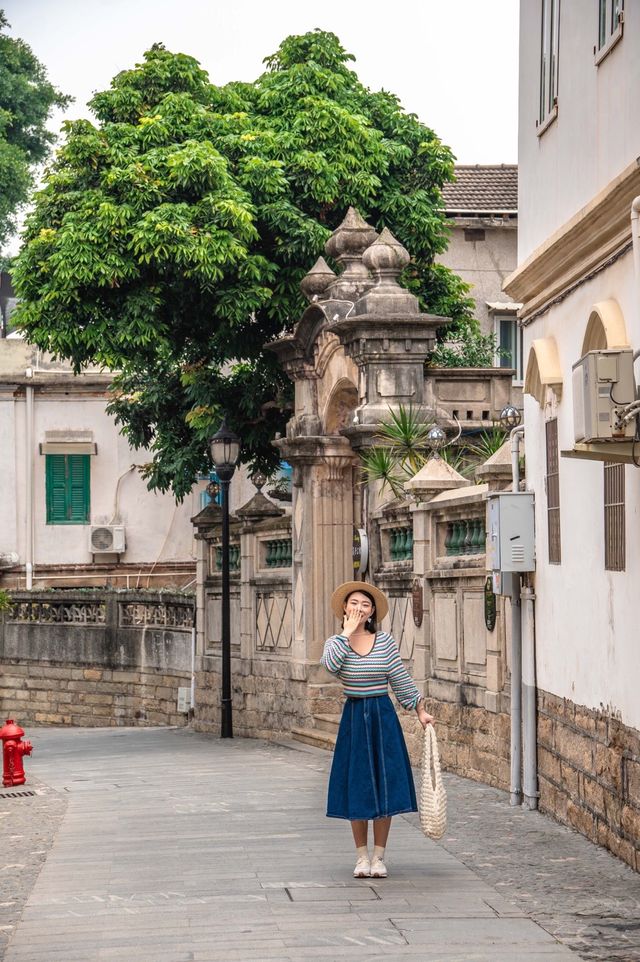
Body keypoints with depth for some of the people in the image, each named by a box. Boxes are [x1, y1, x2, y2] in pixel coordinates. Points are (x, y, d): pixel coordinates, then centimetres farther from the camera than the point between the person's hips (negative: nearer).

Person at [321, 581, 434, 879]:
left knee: (385, 785, 0)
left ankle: (378, 856, 9)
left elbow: (401, 680, 7)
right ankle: (361, 856, 14)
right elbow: (329, 664, -24)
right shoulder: (336, 642, -1)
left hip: (383, 716, 0)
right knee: (357, 786, 3)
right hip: (354, 717, 0)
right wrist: (348, 631, -17)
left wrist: (421, 711, 4)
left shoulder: (385, 641, 1)